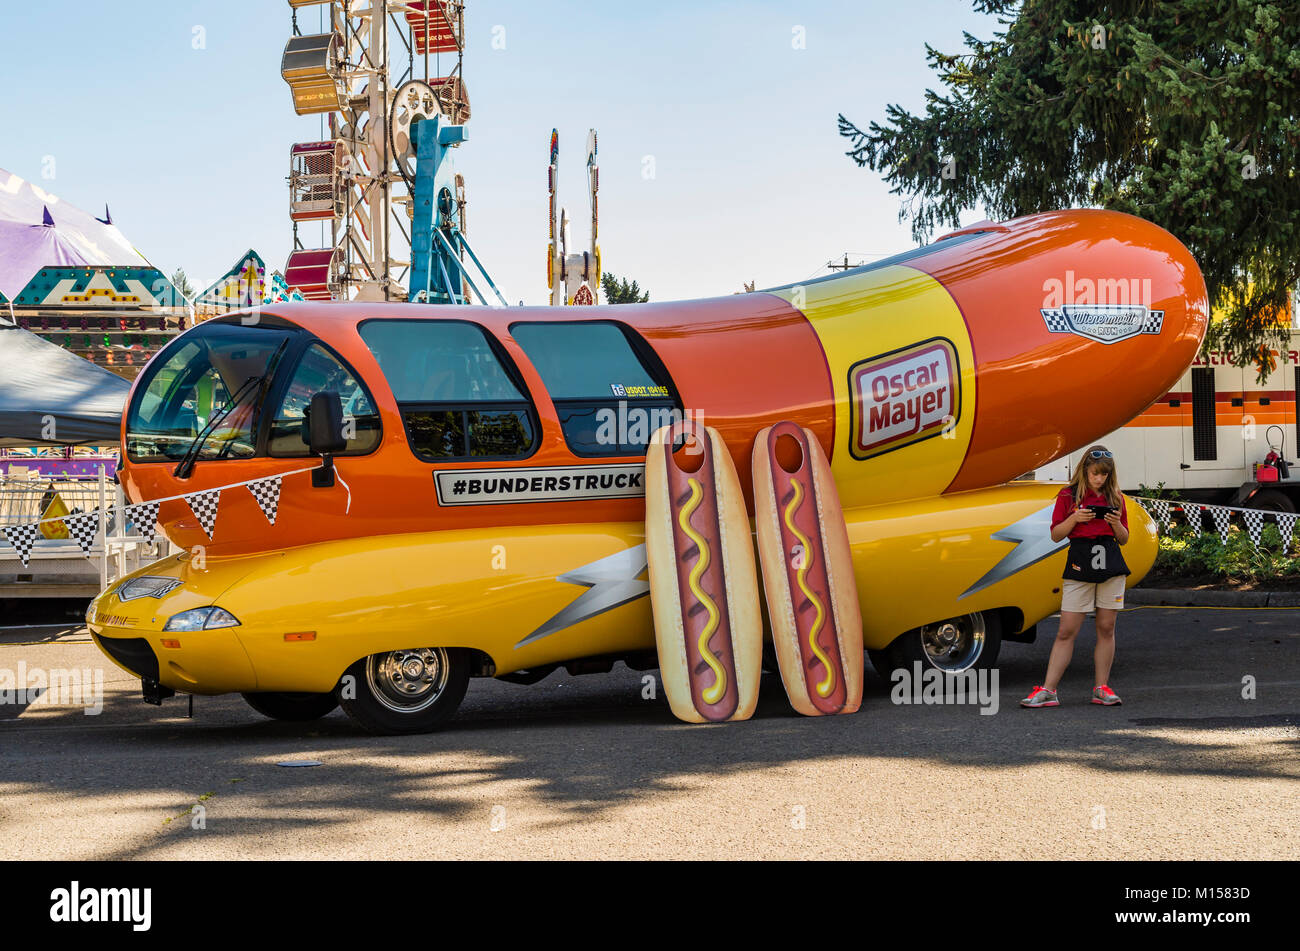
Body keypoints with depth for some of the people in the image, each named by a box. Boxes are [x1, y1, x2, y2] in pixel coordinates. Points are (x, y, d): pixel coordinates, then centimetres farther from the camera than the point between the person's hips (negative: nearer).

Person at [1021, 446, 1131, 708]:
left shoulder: (1115, 498, 10)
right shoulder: (1068, 496, 3)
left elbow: (1124, 539, 15)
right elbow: (1056, 535, 3)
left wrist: (1116, 523, -6)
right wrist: (1074, 519, -13)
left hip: (1111, 567, 2)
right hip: (1079, 565, -2)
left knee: (1106, 628, 4)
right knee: (1066, 631, -5)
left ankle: (1101, 688, 12)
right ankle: (1047, 690, -5)